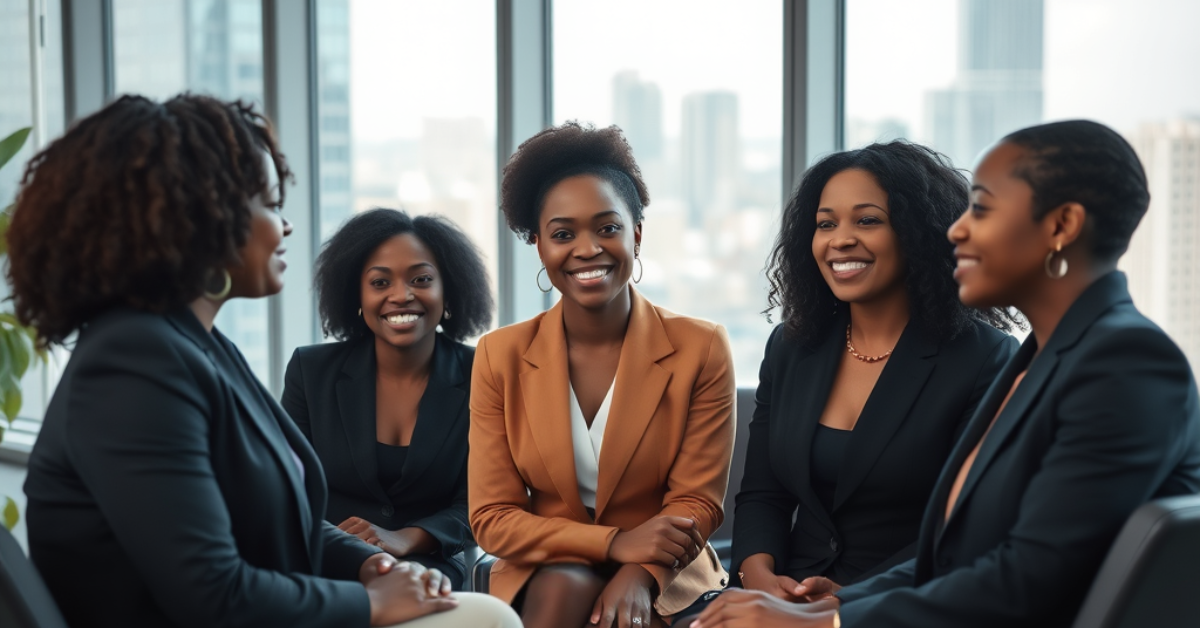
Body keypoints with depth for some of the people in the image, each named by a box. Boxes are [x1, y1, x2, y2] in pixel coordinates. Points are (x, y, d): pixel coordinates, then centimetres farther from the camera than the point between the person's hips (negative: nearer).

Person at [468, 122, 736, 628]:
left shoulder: (701, 350, -6)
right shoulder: (500, 357, -2)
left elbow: (697, 503, -4)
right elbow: (492, 518, -4)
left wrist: (640, 573, -25)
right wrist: (616, 543, -18)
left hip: (661, 581, -1)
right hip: (541, 575, 2)